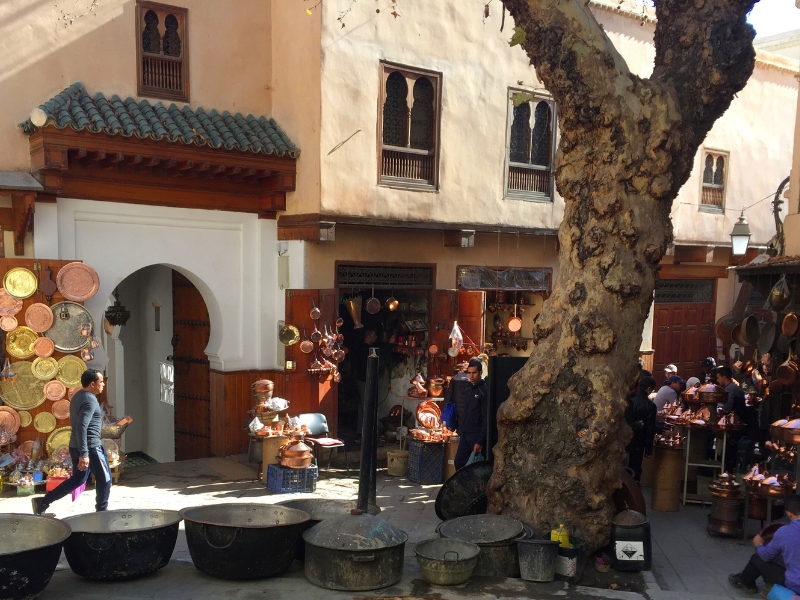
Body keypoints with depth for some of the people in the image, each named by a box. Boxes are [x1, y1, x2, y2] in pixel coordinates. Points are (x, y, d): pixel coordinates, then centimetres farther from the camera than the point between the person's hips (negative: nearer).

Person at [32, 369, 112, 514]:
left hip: (75, 446, 9)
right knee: (104, 478, 7)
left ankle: (43, 502, 15)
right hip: (90, 447, -9)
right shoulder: (90, 401, -20)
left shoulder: (78, 396, 12)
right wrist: (84, 454, -30)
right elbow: (82, 427, -28)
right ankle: (101, 511, 17)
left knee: (77, 479, 18)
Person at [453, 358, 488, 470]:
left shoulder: (484, 391, -11)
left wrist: (480, 441, -18)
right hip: (465, 435, 8)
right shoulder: (467, 391, 13)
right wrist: (461, 431, 10)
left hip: (476, 436, -8)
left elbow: (486, 419, -15)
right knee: (458, 462, 8)